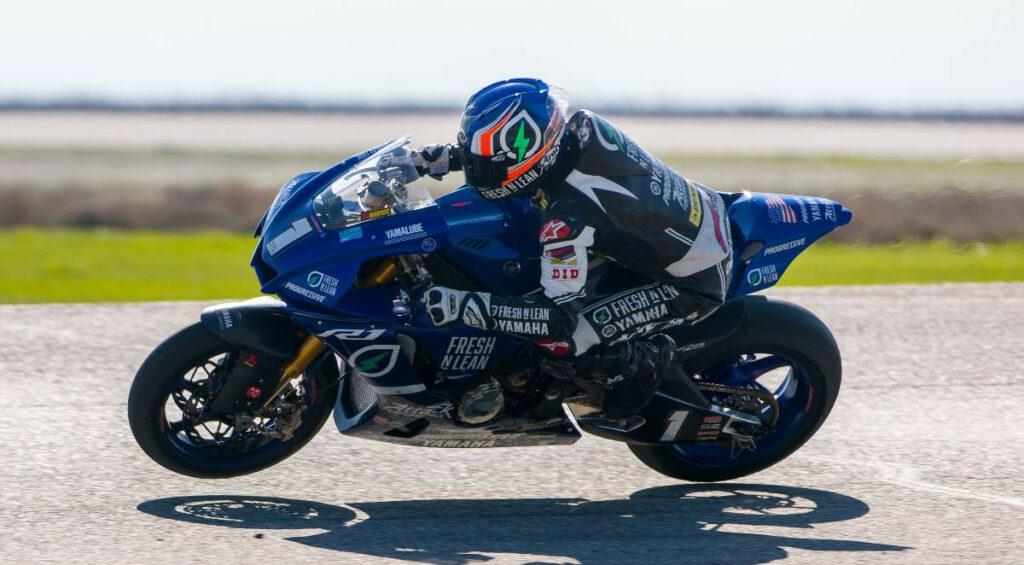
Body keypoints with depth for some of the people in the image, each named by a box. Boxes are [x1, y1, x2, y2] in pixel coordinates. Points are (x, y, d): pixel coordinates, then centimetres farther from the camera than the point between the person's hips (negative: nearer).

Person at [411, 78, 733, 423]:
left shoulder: (568, 218, -32)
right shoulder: (584, 126, -10)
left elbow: (559, 315, -29)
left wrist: (464, 306, -30)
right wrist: (450, 156, 5)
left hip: (697, 283, -9)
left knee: (560, 340, -18)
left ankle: (641, 361, 7)